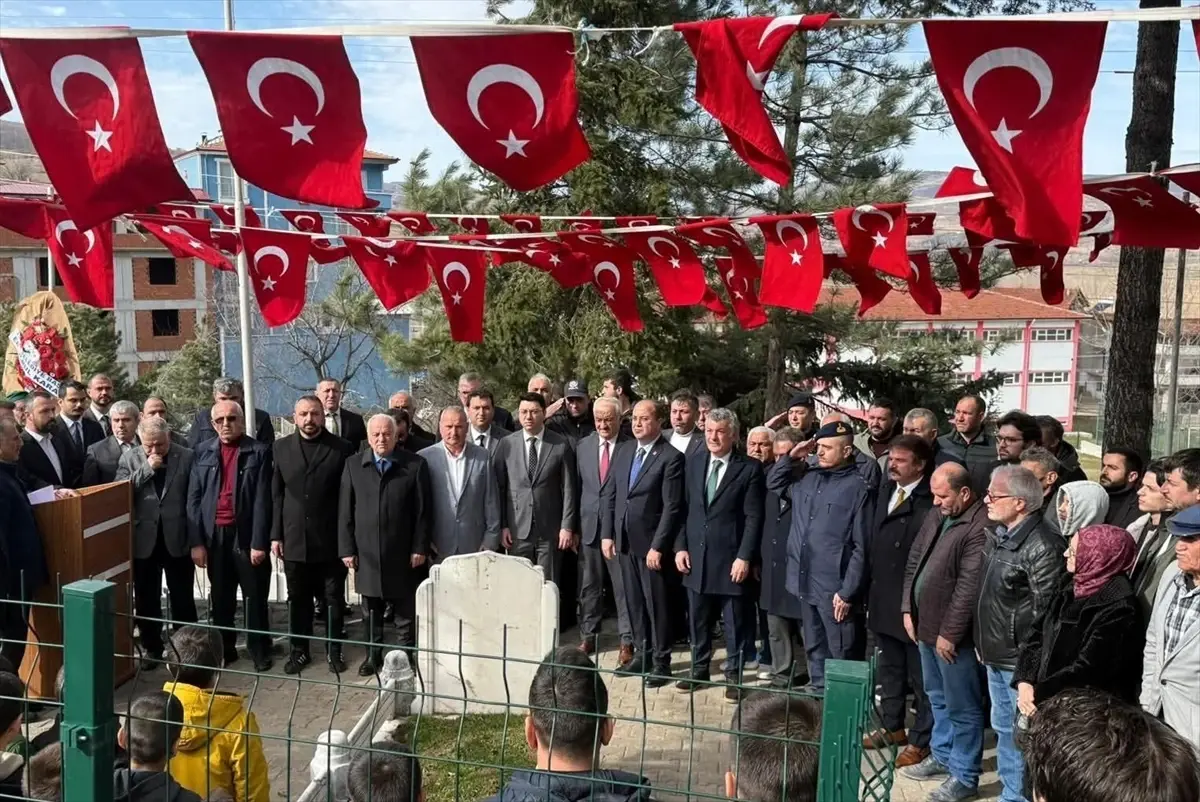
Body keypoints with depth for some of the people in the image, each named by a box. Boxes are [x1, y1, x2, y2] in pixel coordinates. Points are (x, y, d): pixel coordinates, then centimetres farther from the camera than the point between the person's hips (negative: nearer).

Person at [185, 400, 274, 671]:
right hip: (214, 535, 3)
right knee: (220, 598, 13)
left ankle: (260, 651, 18)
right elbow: (194, 499, 4)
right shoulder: (202, 452, 5)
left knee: (255, 598, 6)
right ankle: (224, 649, 27)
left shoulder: (258, 452, -4)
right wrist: (196, 542, -2)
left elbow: (262, 501, -8)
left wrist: (259, 542, -12)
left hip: (246, 534, -3)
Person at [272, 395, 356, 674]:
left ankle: (334, 650, 21)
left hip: (331, 539, -2)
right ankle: (299, 650, 25)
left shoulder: (342, 448, -3)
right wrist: (276, 535, 3)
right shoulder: (281, 448, 5)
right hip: (294, 539, 2)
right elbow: (276, 494, 6)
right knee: (298, 599, 12)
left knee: (333, 599, 7)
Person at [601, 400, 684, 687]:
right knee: (634, 601, 15)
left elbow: (672, 508, -14)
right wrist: (607, 534, 4)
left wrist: (658, 546, -17)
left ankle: (661, 661, 16)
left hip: (651, 543, -6)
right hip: (623, 540, 6)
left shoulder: (671, 457, -12)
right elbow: (608, 494, 10)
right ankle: (641, 653, 28)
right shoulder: (623, 450, 8)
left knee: (656, 603, 4)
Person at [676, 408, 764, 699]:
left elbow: (754, 518, -9)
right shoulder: (693, 463, 8)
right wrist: (680, 546, 2)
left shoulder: (750, 468, -6)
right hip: (696, 556, 4)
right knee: (697, 620, 15)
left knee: (735, 623, 7)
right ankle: (699, 670, 29)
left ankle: (734, 676, 20)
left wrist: (744, 557, -14)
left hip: (731, 559, -4)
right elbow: (684, 509, 9)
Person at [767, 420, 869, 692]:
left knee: (842, 654, 4)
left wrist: (848, 592, -15)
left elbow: (861, 547, -12)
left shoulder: (858, 488, -12)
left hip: (834, 587, -6)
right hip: (805, 581, 7)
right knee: (814, 649, 19)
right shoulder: (807, 477, 6)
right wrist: (791, 457, 5)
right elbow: (773, 484, 23)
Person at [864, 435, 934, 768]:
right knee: (889, 669, 21)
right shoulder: (886, 490, 9)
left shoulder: (931, 502, -17)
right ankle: (892, 727, 36)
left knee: (919, 674, 6)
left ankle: (920, 740, 20)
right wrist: (870, 588, 10)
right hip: (883, 599, 8)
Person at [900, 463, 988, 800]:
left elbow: (969, 587, -22)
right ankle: (942, 756, 37)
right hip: (925, 624, 9)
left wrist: (949, 633, -19)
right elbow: (914, 561, 15)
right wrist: (908, 609, 10)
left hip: (952, 633, -9)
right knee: (938, 697, 22)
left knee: (961, 706, 5)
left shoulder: (980, 527, -21)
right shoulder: (936, 516, 8)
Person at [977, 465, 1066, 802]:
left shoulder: (1042, 548, -21)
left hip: (1020, 661, -9)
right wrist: (983, 642, 16)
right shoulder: (998, 536, 7)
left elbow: (1045, 611, -21)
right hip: (995, 657, 9)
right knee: (1002, 728, 20)